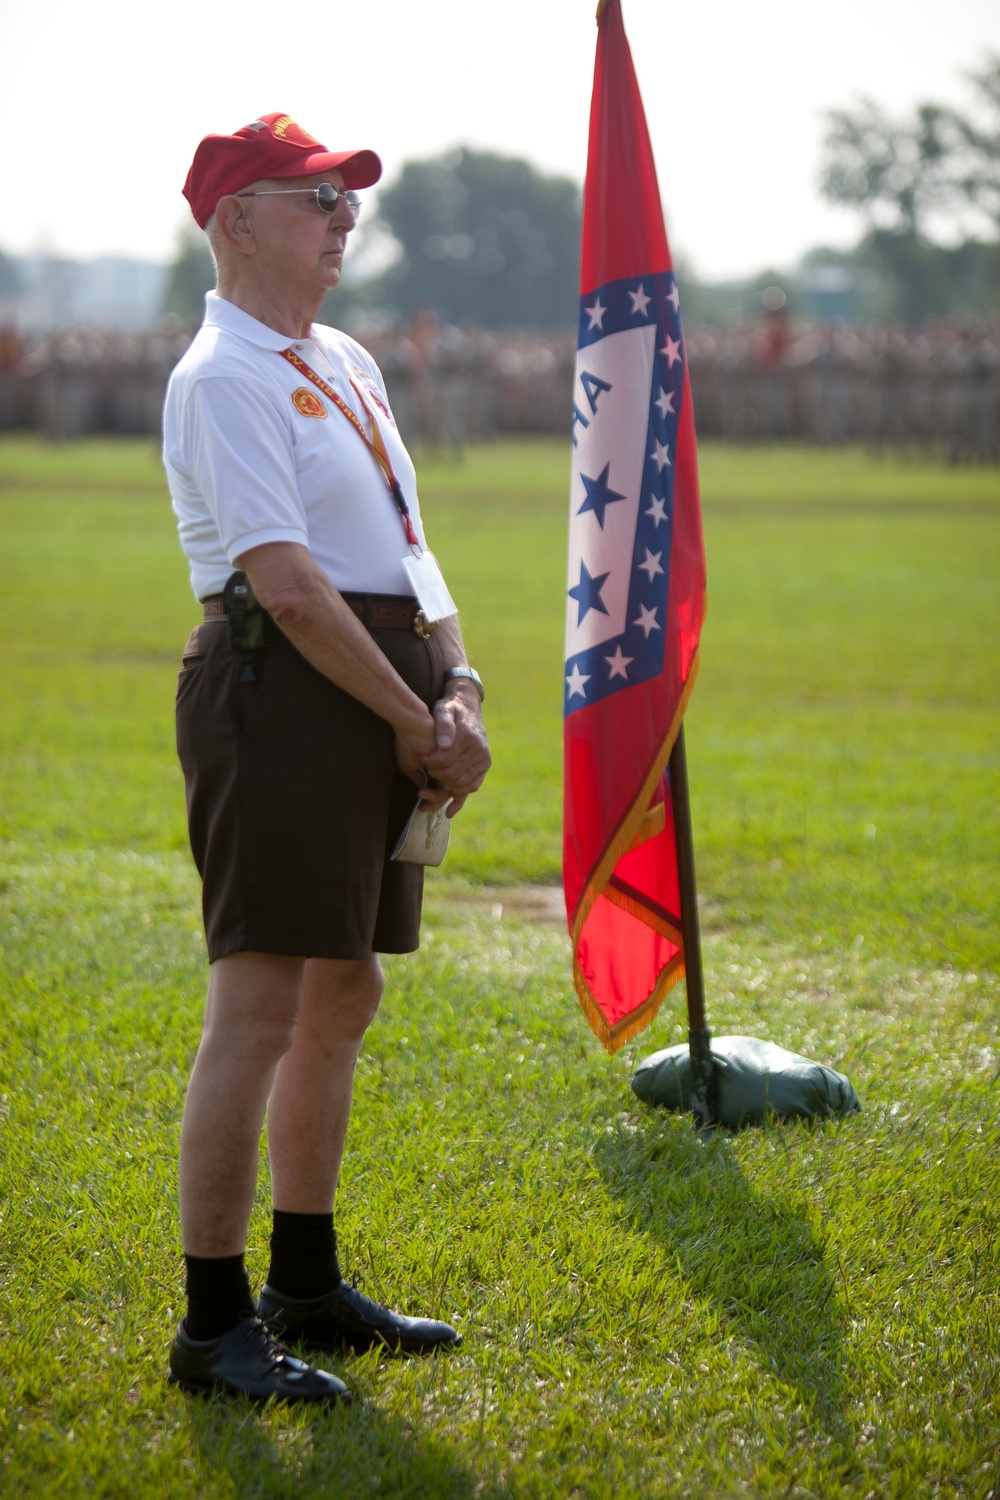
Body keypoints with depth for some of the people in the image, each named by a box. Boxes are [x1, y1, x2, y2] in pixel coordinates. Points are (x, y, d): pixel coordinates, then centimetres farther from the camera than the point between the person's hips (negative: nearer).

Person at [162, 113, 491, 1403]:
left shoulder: (345, 365, 19)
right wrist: (413, 719, -13)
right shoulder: (223, 378, -10)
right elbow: (288, 583, -17)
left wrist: (458, 690, 2)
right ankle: (213, 1323, -4)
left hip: (382, 700, 10)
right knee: (259, 1008, -9)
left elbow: (403, 546, 17)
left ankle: (306, 1290, 25)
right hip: (282, 690, -10)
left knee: (342, 997, 15)